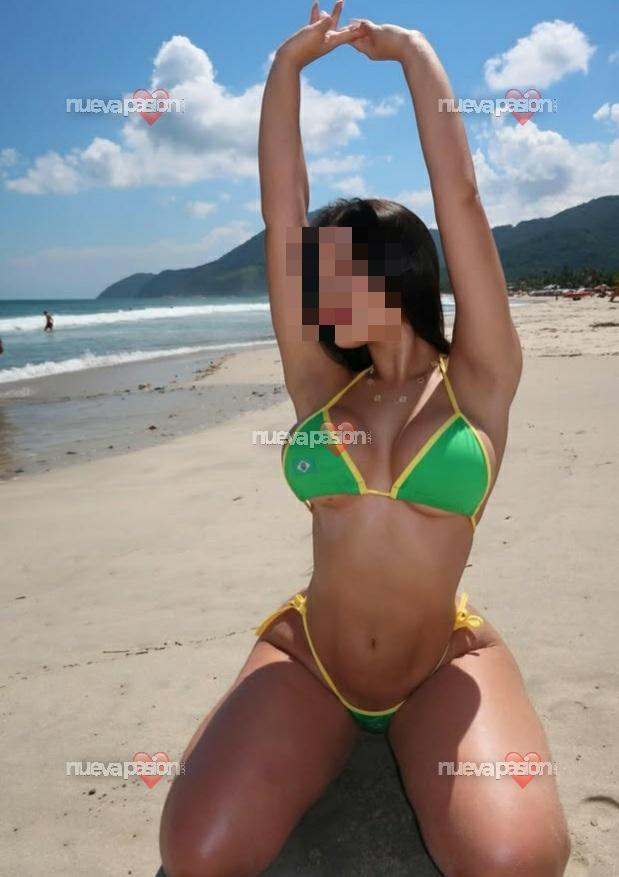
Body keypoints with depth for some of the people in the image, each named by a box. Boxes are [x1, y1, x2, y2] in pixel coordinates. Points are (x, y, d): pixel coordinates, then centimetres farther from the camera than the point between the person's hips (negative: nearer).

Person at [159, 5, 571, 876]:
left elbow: (460, 198, -7)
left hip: (443, 665, -1)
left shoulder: (477, 381, -4)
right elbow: (283, 212, 0)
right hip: (308, 658, 2)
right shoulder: (318, 383, 2)